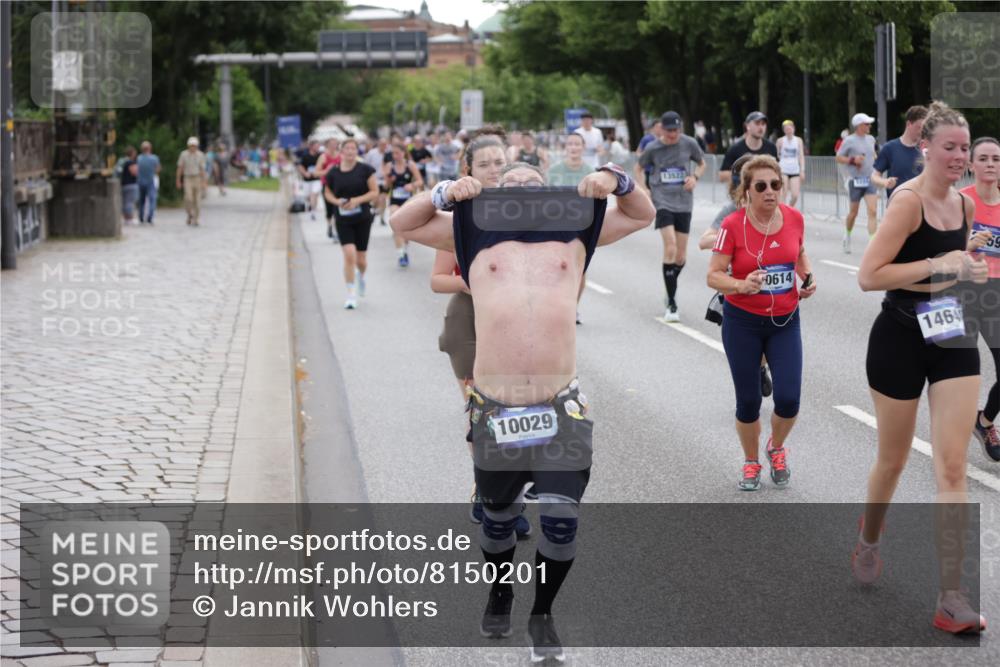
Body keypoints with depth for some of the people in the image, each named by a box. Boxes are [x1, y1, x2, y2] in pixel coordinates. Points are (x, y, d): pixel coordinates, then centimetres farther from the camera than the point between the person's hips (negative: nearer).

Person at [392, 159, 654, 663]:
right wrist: (444, 194, -2)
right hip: (495, 409, 0)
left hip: (561, 408, 0)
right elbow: (403, 225, 12)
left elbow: (642, 215, 17)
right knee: (496, 515, 16)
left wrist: (616, 180, 0)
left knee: (562, 519, -7)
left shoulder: (572, 233, 13)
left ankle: (543, 614, 15)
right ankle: (500, 592, 43)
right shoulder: (480, 236, 12)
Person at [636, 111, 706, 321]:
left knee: (681, 256, 7)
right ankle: (671, 304, -15)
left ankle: (670, 293, 34)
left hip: (684, 203, 3)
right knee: (670, 248, -19)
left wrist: (695, 177, -5)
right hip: (662, 201, -3)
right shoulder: (653, 148, -3)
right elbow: (638, 168, 13)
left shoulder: (689, 144, 0)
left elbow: (702, 164, 16)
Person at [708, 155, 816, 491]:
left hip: (785, 322, 2)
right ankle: (751, 463, 31)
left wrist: (808, 277, -2)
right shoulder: (733, 225, -15)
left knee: (788, 399, -6)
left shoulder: (794, 218, -4)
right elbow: (713, 275, -12)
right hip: (742, 323, -2)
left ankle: (776, 448, 27)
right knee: (748, 401, 5)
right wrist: (742, 285, -30)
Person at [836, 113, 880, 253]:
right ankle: (847, 236, 34)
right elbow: (839, 157, -4)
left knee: (873, 211, -11)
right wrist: (852, 160, -17)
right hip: (855, 180, -4)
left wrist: (874, 159, 10)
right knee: (853, 212, 7)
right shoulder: (849, 140, -7)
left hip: (870, 180, 4)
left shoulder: (871, 139, 10)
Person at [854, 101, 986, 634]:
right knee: (893, 459, 13)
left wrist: (968, 270, 4)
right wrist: (936, 265, -24)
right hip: (901, 337, -5)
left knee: (952, 468, -4)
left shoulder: (965, 204, 6)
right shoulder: (908, 201, -15)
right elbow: (868, 276, -22)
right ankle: (868, 541, 44)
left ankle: (951, 599, -5)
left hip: (952, 337, 5)